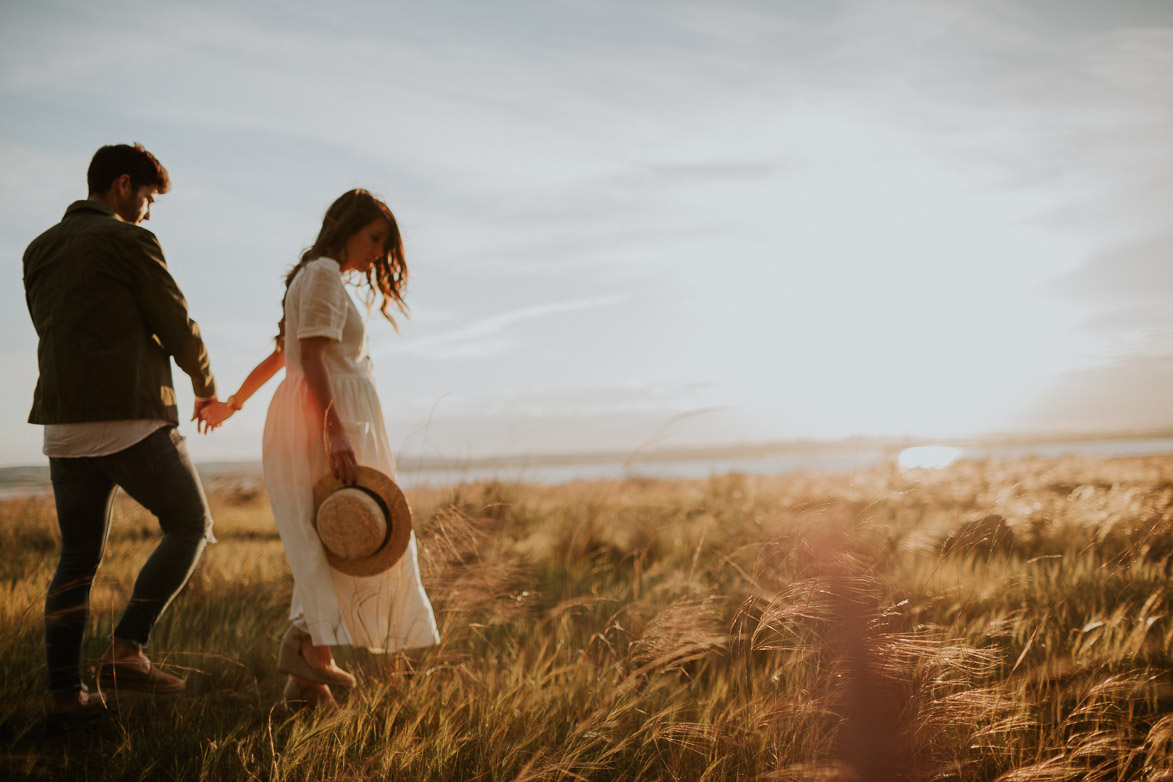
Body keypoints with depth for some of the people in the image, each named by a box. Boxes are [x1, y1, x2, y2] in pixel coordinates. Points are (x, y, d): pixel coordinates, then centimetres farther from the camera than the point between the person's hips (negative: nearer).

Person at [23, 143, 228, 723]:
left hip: (63, 425, 7)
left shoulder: (38, 251, 16)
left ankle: (64, 692, 10)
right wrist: (206, 387, 17)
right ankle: (127, 647, -2)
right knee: (190, 527, 9)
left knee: (78, 559, 12)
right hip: (131, 421, -7)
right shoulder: (129, 242, -5)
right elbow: (177, 325, -1)